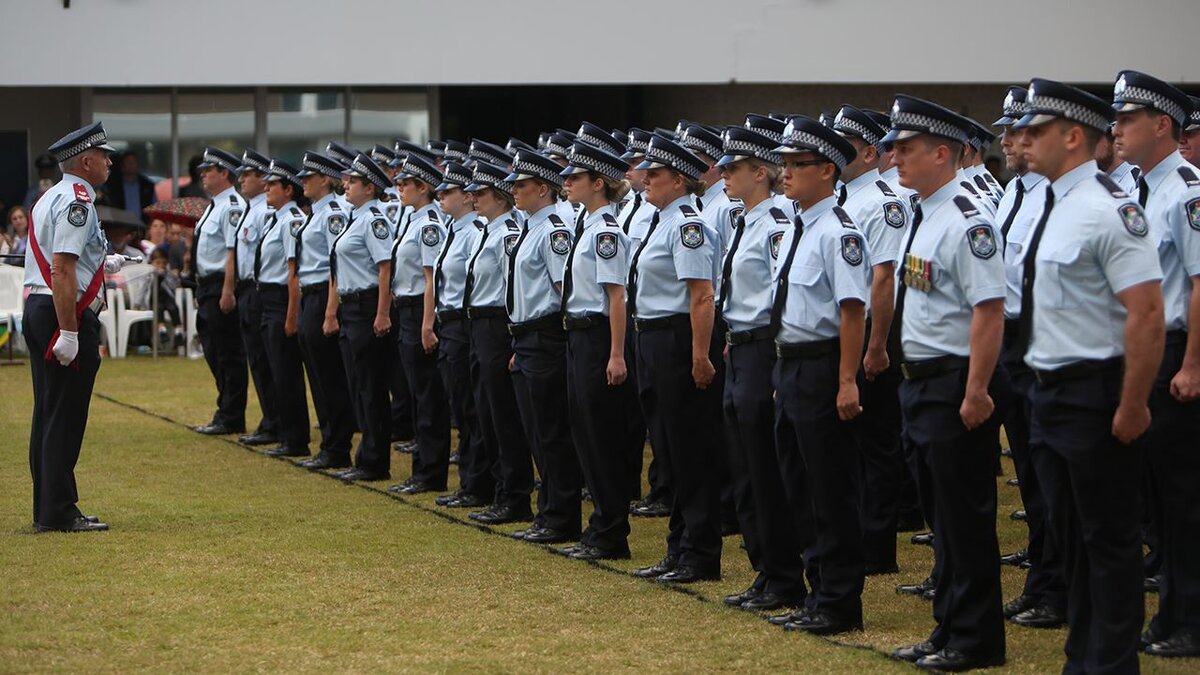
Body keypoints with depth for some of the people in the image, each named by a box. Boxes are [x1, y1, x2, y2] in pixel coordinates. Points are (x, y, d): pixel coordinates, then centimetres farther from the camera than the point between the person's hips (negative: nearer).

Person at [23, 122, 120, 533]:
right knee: (65, 417, -6)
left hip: (36, 309, 10)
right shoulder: (77, 201, -14)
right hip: (65, 314, -10)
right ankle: (59, 514, -4)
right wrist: (68, 333, -24)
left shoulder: (51, 198, 17)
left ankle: (48, 511, 18)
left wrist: (100, 265, 19)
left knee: (48, 415, 13)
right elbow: (62, 270, -22)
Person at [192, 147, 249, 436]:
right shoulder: (214, 206, 17)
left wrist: (227, 292, -25)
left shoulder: (232, 206, -15)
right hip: (206, 285, 11)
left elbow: (233, 252, -21)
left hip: (222, 286, -11)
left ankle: (230, 419, 2)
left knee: (228, 353, -4)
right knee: (213, 352, 15)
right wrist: (203, 289, 19)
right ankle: (225, 413, 22)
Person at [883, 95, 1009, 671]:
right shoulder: (922, 217, 11)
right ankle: (949, 629, 28)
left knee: (966, 516, 0)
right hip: (921, 382, 10)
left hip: (954, 388, -10)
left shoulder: (965, 223, -18)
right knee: (941, 514, 17)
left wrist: (975, 393, -24)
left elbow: (990, 310, -23)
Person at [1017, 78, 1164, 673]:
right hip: (1049, 393, 9)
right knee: (1070, 535, 17)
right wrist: (1042, 391, 17)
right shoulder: (1050, 207, 10)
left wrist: (1131, 407, -21)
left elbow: (1148, 314, -22)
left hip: (1093, 395, -9)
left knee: (1109, 539, 0)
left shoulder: (1107, 210, -18)